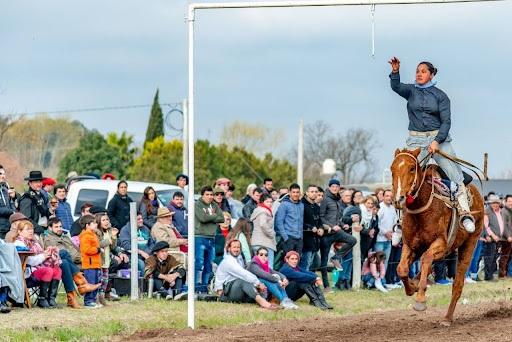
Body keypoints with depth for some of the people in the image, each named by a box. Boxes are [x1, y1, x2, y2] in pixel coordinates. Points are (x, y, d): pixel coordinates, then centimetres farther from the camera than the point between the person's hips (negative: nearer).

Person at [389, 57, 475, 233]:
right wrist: (395, 72, -31)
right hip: (416, 140, 1)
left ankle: (465, 213, -15)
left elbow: (446, 121, -2)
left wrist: (437, 141, -16)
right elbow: (396, 87, -11)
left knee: (453, 170, -14)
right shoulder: (411, 91, 10)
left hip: (439, 138, -1)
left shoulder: (440, 95, 5)